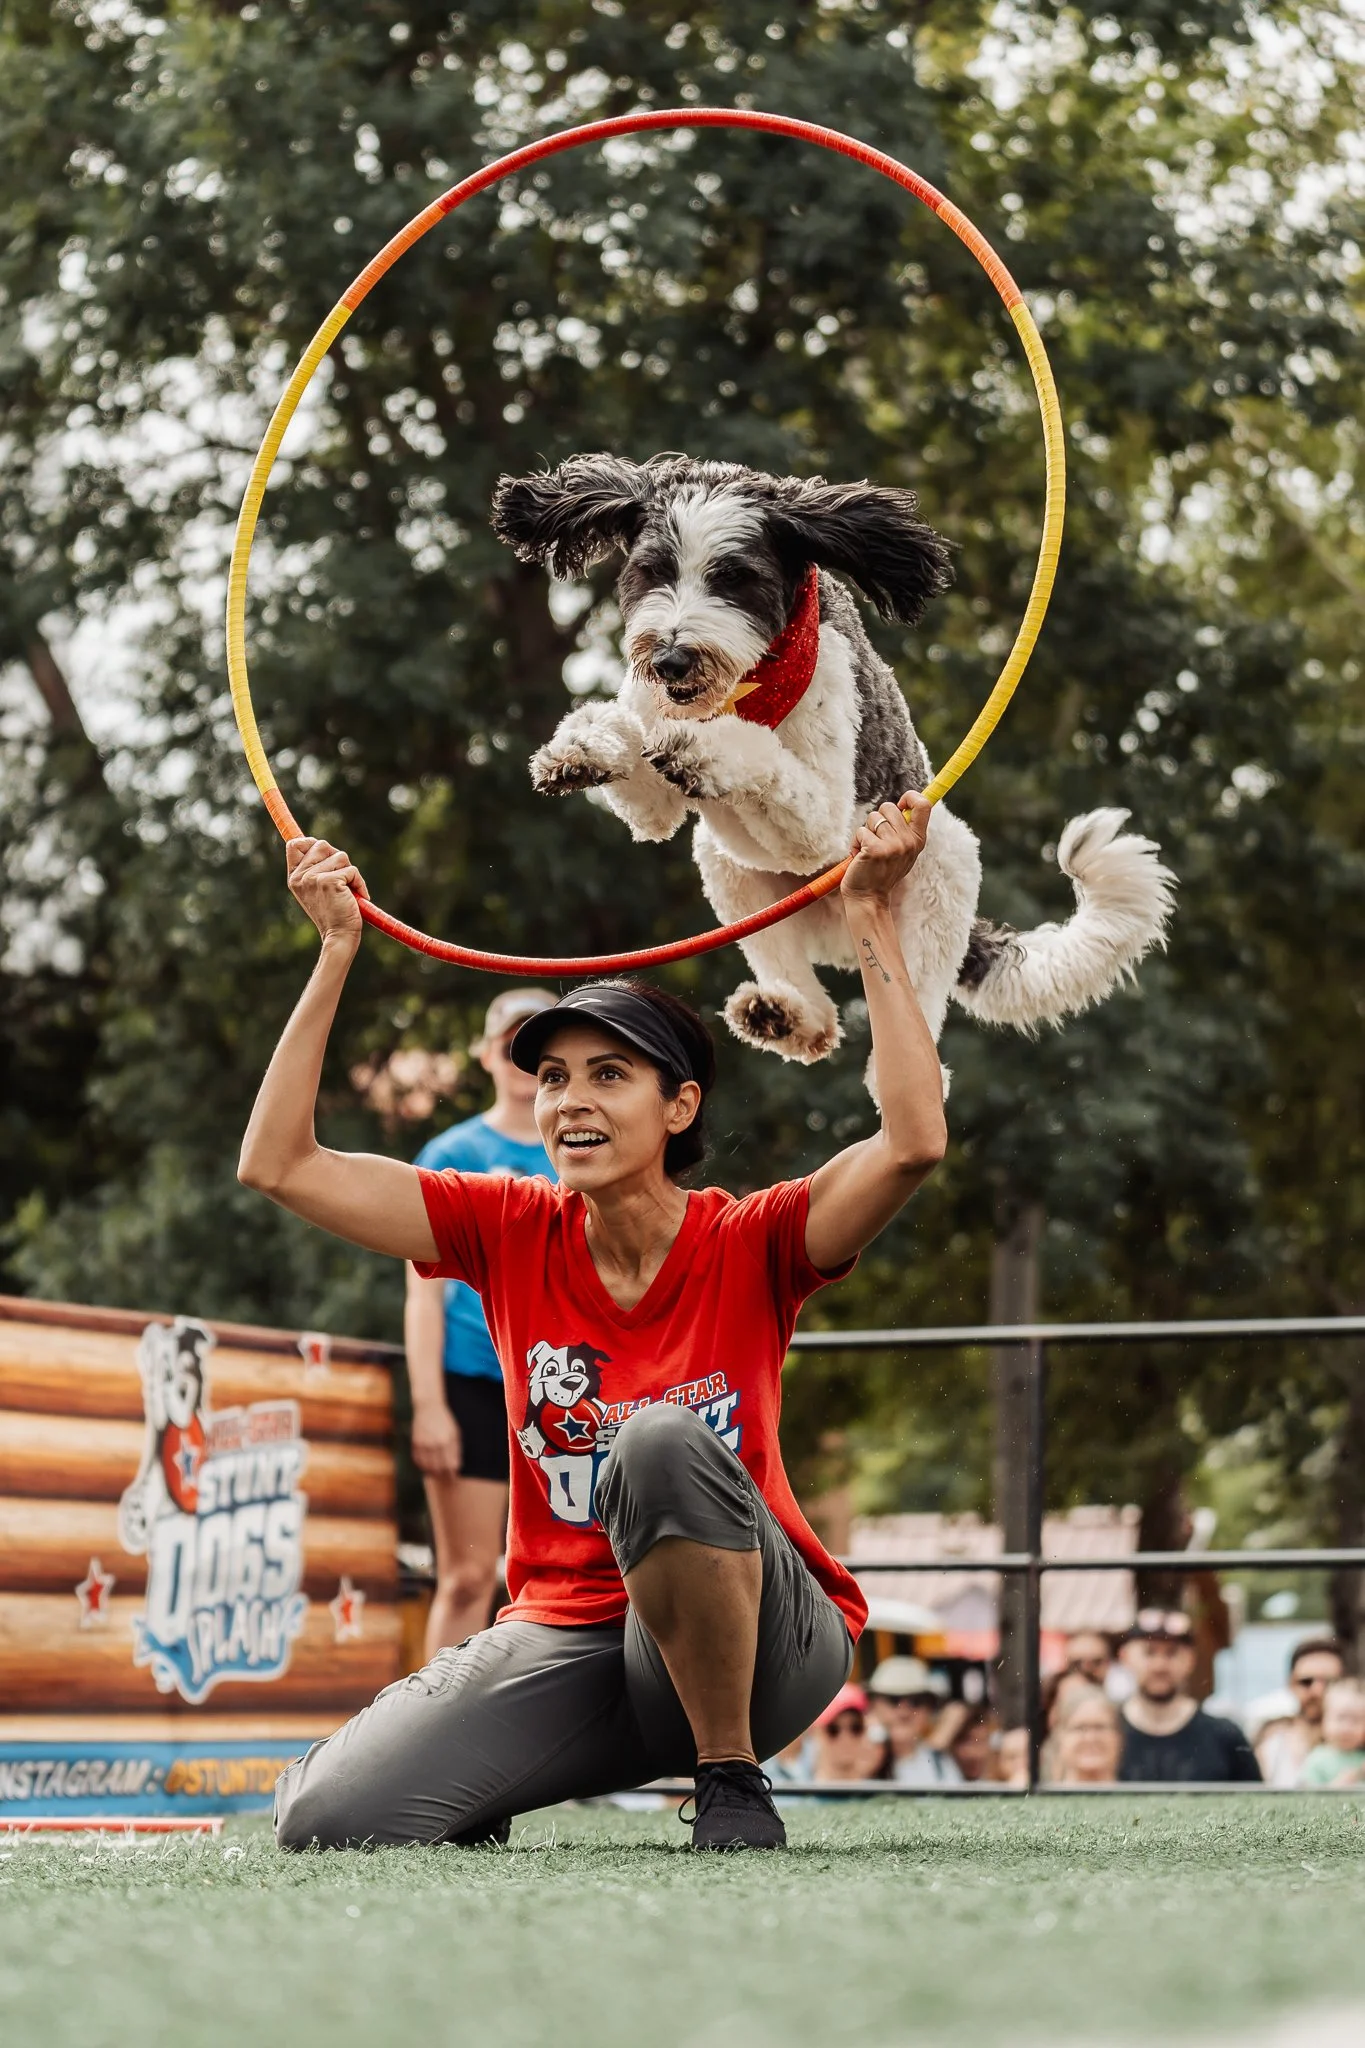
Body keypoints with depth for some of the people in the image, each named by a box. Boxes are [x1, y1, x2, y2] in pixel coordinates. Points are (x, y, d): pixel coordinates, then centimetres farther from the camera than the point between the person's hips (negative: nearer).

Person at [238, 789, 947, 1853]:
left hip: (765, 1646, -3)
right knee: (327, 1821, -21)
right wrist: (338, 951, -2)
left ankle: (732, 1777, -18)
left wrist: (873, 919, -20)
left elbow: (914, 1141, -23)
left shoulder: (750, 1245, -6)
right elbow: (279, 1163, 1)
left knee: (662, 1441, -36)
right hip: (567, 1637, 3)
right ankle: (480, 1801, 15)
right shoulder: (512, 1232, 3)